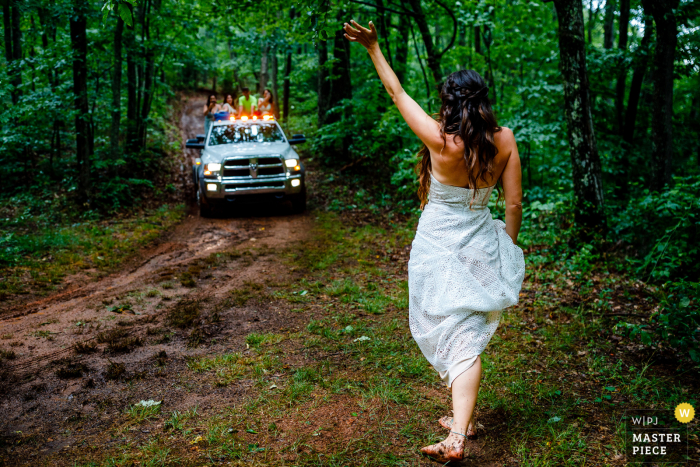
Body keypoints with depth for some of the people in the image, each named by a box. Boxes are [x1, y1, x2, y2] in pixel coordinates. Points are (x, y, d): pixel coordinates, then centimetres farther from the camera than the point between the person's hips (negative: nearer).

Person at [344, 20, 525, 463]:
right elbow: (514, 204, -1)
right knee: (469, 336, 14)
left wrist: (374, 47, 4)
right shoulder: (504, 140, -6)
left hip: (439, 247, -3)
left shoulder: (441, 140, -17)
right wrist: (507, 250, 14)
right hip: (481, 244, 4)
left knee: (457, 337, 7)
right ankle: (463, 418, 20)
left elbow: (398, 93, -6)